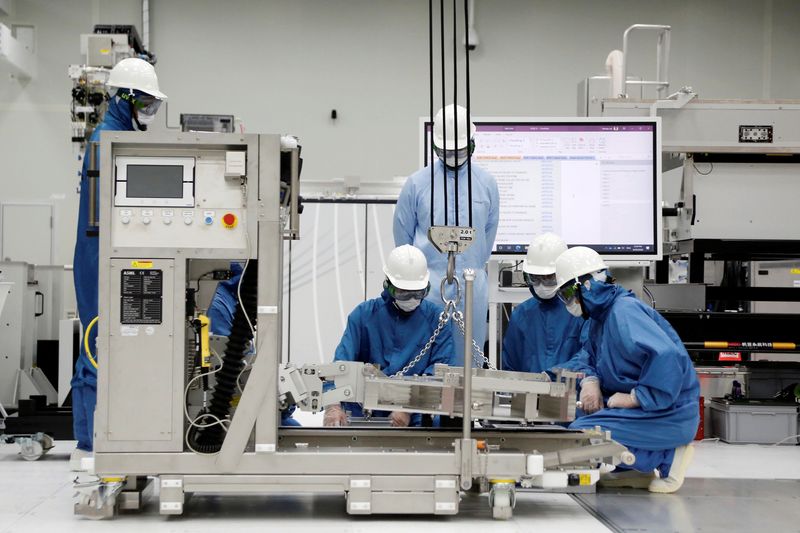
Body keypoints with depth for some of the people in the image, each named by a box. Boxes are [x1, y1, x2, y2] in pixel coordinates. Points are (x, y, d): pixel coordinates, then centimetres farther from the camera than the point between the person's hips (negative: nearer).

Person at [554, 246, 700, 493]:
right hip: (641, 407, 10)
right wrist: (590, 380, 2)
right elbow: (589, 353, 25)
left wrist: (636, 398, -26)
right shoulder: (602, 315, 12)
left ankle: (666, 457, -11)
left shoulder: (624, 312, -20)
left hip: (666, 413, -10)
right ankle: (639, 471, 8)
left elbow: (666, 355, -33)